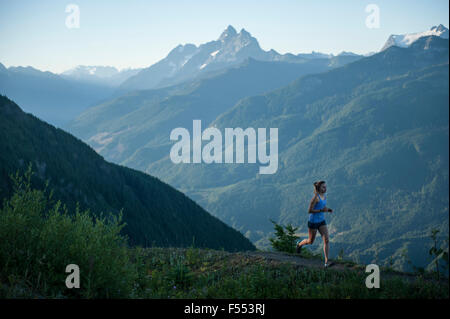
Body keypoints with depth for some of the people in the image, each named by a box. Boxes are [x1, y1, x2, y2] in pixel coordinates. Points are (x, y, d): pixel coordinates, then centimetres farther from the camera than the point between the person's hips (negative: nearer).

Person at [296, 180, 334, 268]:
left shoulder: (324, 196, 4)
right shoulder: (315, 197, -20)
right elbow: (309, 211, -21)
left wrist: (328, 210, -1)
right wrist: (321, 210, -27)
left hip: (322, 221, 6)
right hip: (313, 222, -6)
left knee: (327, 240, -10)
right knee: (310, 242, 12)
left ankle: (326, 262, -12)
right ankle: (300, 244, 46)